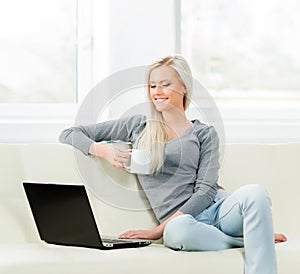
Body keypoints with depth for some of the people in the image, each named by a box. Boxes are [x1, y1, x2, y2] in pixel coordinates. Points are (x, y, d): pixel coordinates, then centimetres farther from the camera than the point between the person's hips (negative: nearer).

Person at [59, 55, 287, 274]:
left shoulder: (204, 134, 15)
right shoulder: (138, 126, 19)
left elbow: (205, 190, 0)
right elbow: (69, 134, 20)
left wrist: (159, 230, -13)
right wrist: (105, 151, -3)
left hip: (217, 209, 0)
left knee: (255, 193, -34)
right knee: (178, 230, -39)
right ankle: (256, 239, -20)